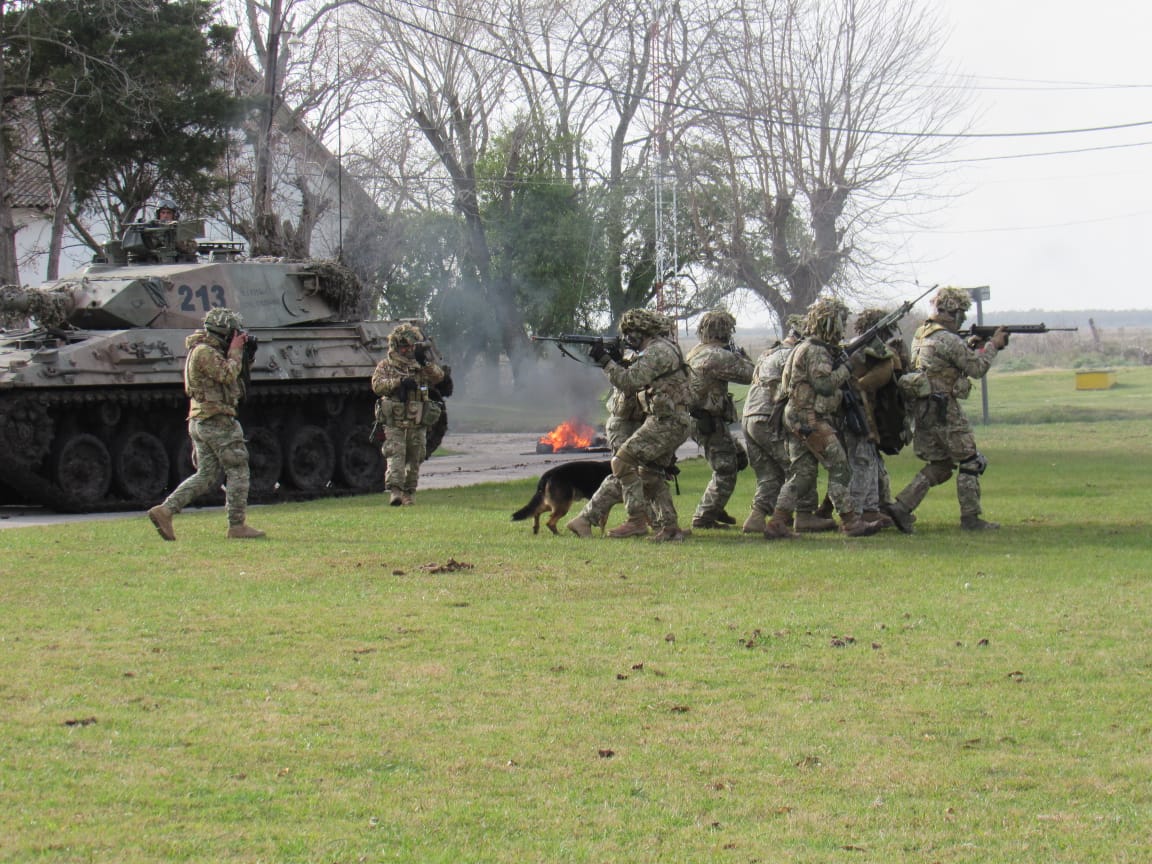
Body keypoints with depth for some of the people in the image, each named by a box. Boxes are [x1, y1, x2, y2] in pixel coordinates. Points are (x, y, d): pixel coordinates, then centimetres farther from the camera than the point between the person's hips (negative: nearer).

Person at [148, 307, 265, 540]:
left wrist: (244, 355, 8)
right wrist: (236, 350, -10)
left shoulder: (210, 351, 18)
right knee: (237, 471, -2)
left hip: (199, 423, 10)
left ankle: (164, 511, 0)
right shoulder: (205, 352, -13)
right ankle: (237, 526, -1)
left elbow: (231, 377, 21)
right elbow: (228, 375, -22)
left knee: (205, 476, 9)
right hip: (217, 421, -10)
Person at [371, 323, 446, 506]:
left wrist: (425, 362, -18)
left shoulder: (421, 366, 13)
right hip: (394, 423, -3)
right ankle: (394, 491, -22)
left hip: (418, 424, 3)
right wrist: (399, 382, -18)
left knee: (414, 460, 5)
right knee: (395, 456, -15)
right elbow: (377, 385, -8)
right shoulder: (385, 366, 7)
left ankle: (408, 494, 14)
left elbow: (438, 377, -3)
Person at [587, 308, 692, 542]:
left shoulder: (659, 351, -15)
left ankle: (637, 520, -14)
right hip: (669, 423, 11)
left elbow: (630, 382, -19)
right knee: (650, 474, 15)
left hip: (666, 423, -11)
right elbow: (637, 381, 21)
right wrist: (617, 361, 9)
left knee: (622, 461, -12)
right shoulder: (657, 350, 19)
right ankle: (670, 527, 13)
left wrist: (605, 361, -11)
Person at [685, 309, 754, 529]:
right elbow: (748, 374, -15)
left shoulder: (694, 353, 10)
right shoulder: (717, 356, -20)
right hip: (710, 422, -10)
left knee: (737, 458, 21)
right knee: (724, 472, -3)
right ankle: (704, 517, -1)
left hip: (699, 418, 10)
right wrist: (741, 356, 5)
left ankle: (714, 508, 25)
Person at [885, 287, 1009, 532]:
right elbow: (978, 368, -11)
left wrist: (972, 348, 15)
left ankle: (902, 506, 3)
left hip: (923, 408, 9)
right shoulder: (948, 340, -16)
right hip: (944, 408, -9)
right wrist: (992, 345, 3)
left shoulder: (921, 335, 13)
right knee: (969, 461, 2)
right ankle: (970, 518, 4)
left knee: (940, 464, 14)